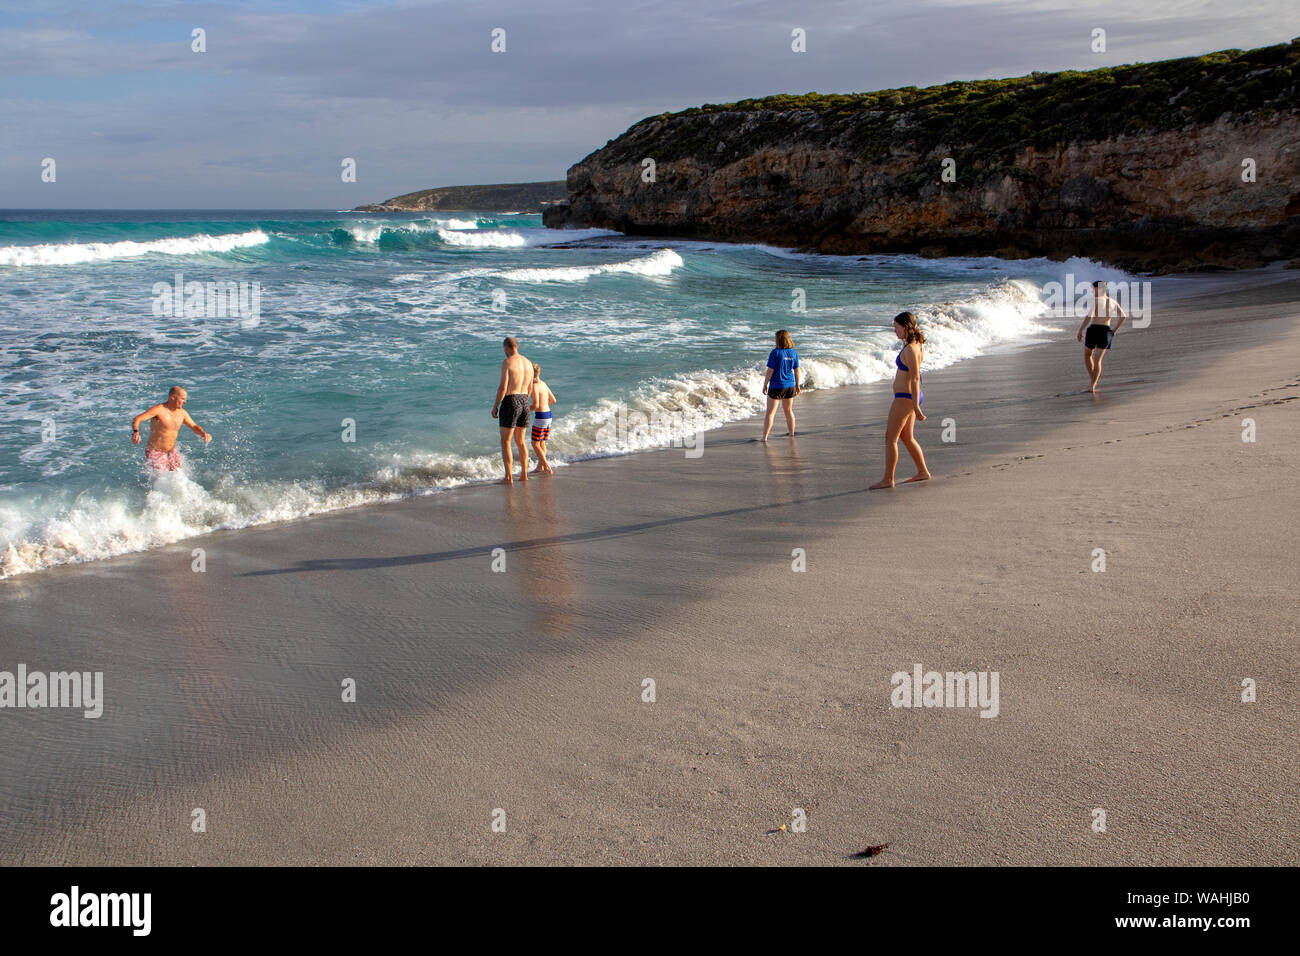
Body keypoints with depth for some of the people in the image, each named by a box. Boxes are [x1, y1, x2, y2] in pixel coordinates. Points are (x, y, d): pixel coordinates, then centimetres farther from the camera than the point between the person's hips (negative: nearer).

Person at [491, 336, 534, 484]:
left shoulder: (507, 363, -12)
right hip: (524, 402, 7)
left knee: (505, 442, 0)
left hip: (510, 401, -7)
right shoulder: (528, 363, 10)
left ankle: (508, 477, -4)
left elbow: (503, 387, -17)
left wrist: (495, 405, -7)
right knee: (520, 441, 16)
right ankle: (524, 474, 17)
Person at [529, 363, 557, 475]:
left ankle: (547, 468, -6)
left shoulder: (534, 386, -15)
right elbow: (553, 400, 17)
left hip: (540, 416, -9)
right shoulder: (544, 384, 10)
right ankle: (540, 466, 25)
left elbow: (535, 405, -22)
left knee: (535, 444, -1)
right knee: (542, 443, 18)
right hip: (549, 415, 9)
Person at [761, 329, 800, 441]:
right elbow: (796, 371, 6)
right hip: (790, 386, 5)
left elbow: (770, 371, -14)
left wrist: (765, 385, -5)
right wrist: (797, 386, 16)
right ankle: (792, 435, 26)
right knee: (789, 411, 19)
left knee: (770, 412, 1)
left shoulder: (775, 352, -15)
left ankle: (765, 437, -2)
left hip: (776, 386, -5)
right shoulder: (793, 353, 0)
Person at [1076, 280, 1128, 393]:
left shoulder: (1096, 300, -8)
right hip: (1106, 331, 4)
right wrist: (1114, 330, 14)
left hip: (1093, 329, -4)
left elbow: (1089, 316, -17)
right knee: (1097, 360, 5)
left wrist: (1080, 331, -12)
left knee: (1087, 355, 20)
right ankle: (1092, 385, -5)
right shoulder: (1112, 302, 9)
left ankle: (1091, 378, 12)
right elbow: (1123, 316, 8)